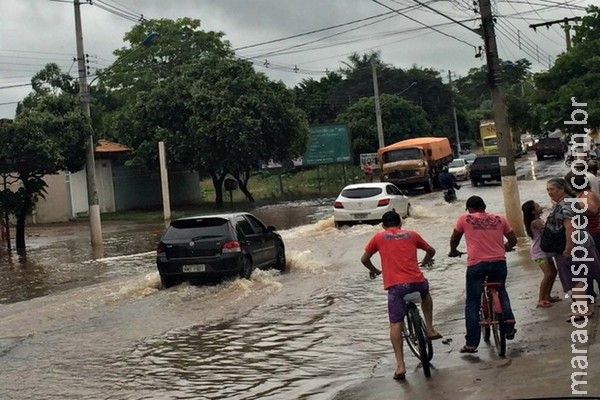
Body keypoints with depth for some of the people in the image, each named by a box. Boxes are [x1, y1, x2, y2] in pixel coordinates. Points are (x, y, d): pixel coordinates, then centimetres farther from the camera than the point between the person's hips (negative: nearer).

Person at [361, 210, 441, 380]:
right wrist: (425, 262, 50)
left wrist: (374, 271, 38)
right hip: (417, 281, 2)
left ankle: (400, 365, -4)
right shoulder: (411, 234, 17)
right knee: (425, 293, 37)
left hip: (395, 285, -2)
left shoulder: (379, 237, 12)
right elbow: (431, 251, 29)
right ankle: (430, 329, 31)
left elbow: (364, 259, 19)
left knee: (395, 324, 4)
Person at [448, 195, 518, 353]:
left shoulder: (464, 219, 4)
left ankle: (471, 343, 4)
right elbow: (513, 240, 15)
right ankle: (509, 327, 20)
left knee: (472, 303, 6)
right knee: (501, 293, 29)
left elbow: (454, 239, 14)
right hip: (499, 262, 3)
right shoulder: (499, 218, 10)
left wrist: (453, 252, 34)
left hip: (476, 264, -3)